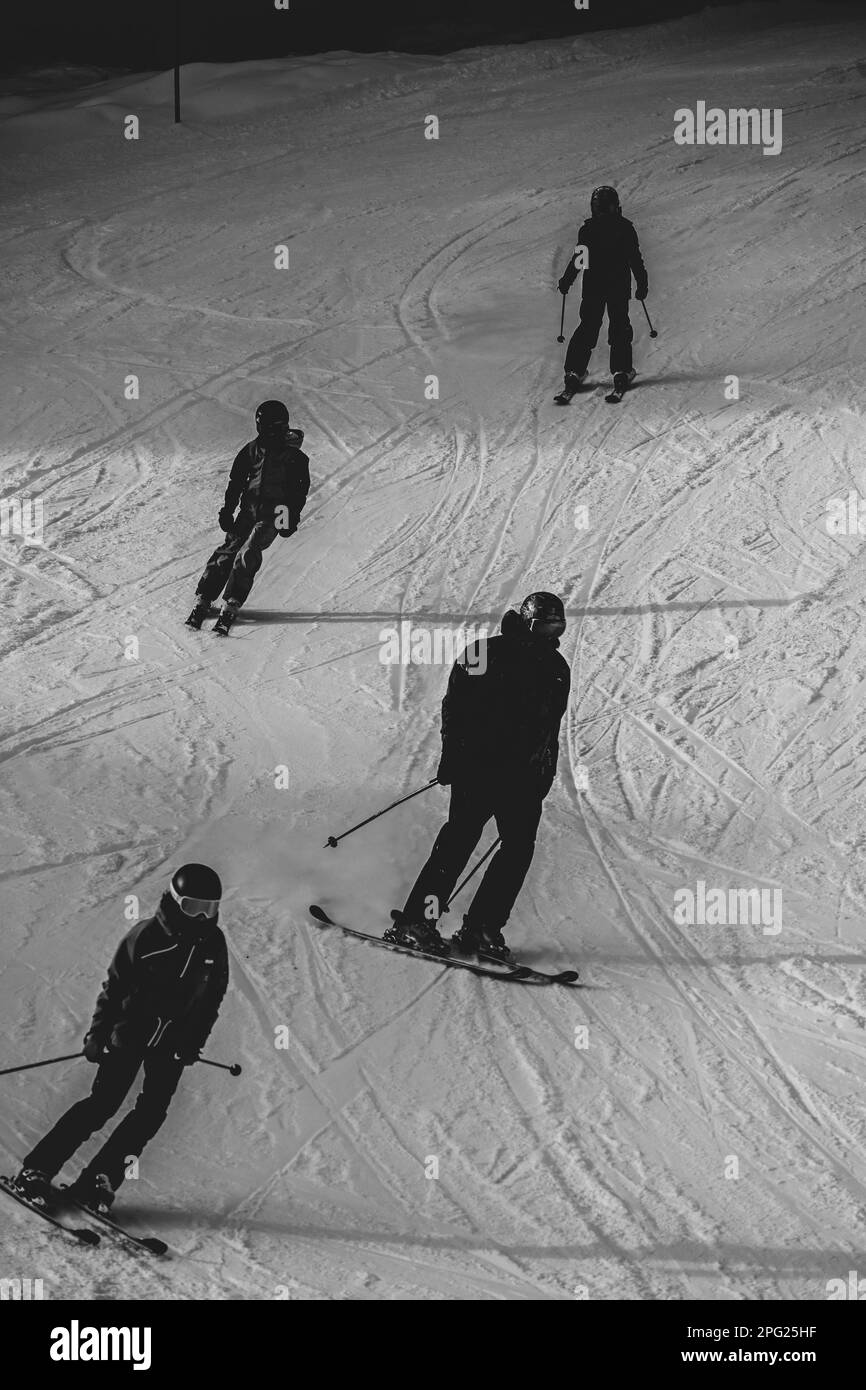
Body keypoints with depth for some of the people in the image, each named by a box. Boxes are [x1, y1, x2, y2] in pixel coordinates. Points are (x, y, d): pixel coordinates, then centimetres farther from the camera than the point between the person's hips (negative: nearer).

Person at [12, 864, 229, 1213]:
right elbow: (115, 986, -9)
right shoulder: (146, 935, -15)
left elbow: (213, 997, 9)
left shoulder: (214, 943, -4)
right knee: (103, 1103, -8)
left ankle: (98, 1181, 2)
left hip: (173, 1044, 4)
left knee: (152, 1112, -6)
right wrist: (97, 1034, -11)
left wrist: (195, 1042, 9)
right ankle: (36, 1170, 0)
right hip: (130, 1033, -4)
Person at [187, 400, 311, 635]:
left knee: (247, 556, -19)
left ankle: (230, 607, -20)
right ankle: (203, 601, -3)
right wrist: (227, 509, 5)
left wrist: (292, 519, -8)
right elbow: (236, 481, 12)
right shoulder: (252, 450, 8)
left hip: (272, 516, -4)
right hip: (248, 510, 4)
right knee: (227, 552, -7)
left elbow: (300, 490, -1)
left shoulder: (294, 456, -2)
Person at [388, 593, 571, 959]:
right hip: (478, 766, -5)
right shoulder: (484, 654, -4)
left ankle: (482, 927, 2)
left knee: (520, 847, -5)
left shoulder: (556, 668, 13)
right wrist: (452, 759, -15)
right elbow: (454, 708, -6)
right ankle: (415, 920, -8)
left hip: (523, 776, 5)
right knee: (460, 837, -12)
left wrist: (544, 776, 18)